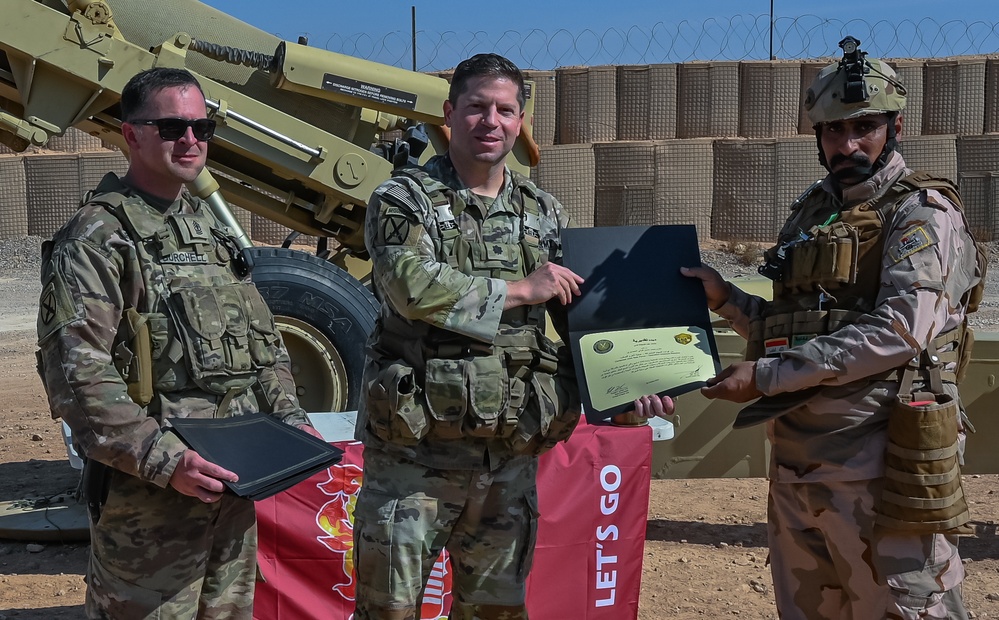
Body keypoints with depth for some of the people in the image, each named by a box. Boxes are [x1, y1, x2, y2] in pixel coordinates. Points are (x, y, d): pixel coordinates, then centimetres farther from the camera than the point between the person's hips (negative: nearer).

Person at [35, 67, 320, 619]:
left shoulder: (213, 228, 14)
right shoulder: (95, 238, -11)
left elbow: (263, 339, 20)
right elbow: (76, 375, -19)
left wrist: (287, 417, 7)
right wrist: (163, 459, -25)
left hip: (235, 481, 7)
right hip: (148, 497, -7)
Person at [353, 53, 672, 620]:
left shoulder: (544, 213, 11)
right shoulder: (404, 199, -3)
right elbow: (411, 284, -21)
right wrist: (520, 289, -13)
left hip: (511, 456, 4)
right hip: (415, 451, -4)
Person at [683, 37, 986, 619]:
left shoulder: (923, 214, -7)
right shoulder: (813, 211, 15)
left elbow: (897, 331, -20)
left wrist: (765, 377, -19)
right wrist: (727, 299, 5)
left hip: (877, 460, -7)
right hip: (797, 454, 7)